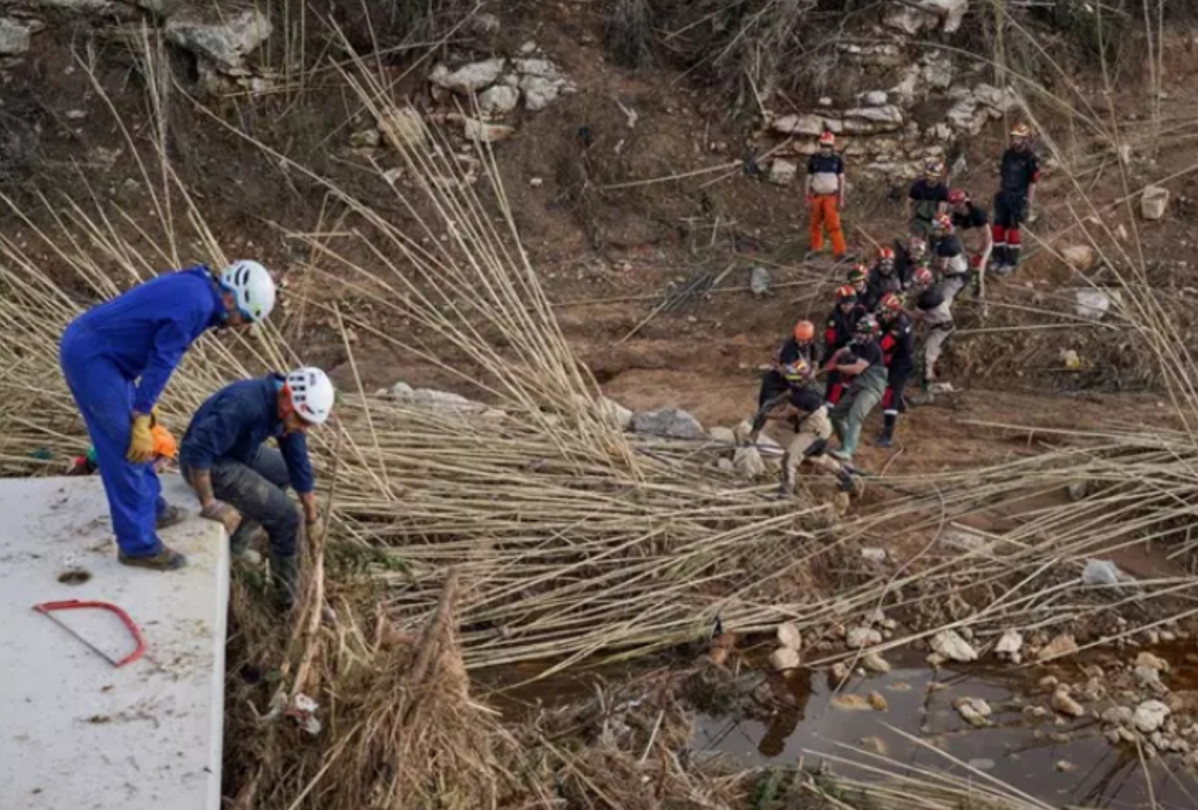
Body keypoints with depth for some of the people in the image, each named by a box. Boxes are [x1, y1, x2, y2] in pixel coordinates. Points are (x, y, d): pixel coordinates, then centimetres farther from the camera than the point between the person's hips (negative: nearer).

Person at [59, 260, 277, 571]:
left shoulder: (192, 288, 13)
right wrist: (142, 422, -16)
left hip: (86, 345, 10)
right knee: (127, 449, -4)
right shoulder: (198, 304, -17)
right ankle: (138, 544, 4)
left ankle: (151, 507, 37)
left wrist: (143, 407, 24)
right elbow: (161, 362, -19)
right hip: (92, 357, -10)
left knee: (134, 441, 21)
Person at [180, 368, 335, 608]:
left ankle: (236, 542, 20)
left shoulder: (288, 411, -7)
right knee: (284, 516, -11)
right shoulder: (246, 405, -33)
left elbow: (299, 463, 4)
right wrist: (209, 504, -28)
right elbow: (197, 452, -36)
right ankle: (289, 594, 7)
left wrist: (313, 517, 11)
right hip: (209, 463, -9)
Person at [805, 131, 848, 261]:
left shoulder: (837, 160, 0)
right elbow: (809, 179, 7)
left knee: (833, 224, -10)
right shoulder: (813, 160, 1)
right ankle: (816, 248, 24)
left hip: (831, 197, -2)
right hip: (816, 196, 2)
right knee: (816, 224, 8)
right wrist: (808, 197, 3)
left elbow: (841, 179, 4)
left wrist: (841, 198, -1)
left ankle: (839, 252, -10)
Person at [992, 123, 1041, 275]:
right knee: (998, 227, 4)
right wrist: (999, 193, 15)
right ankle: (998, 259, 15)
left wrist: (1029, 203, -12)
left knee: (1013, 229, -3)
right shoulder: (1007, 154, 9)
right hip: (1004, 195, 6)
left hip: (1019, 198, -6)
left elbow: (1033, 183, -9)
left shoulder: (1031, 158, -9)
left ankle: (1011, 262, 4)